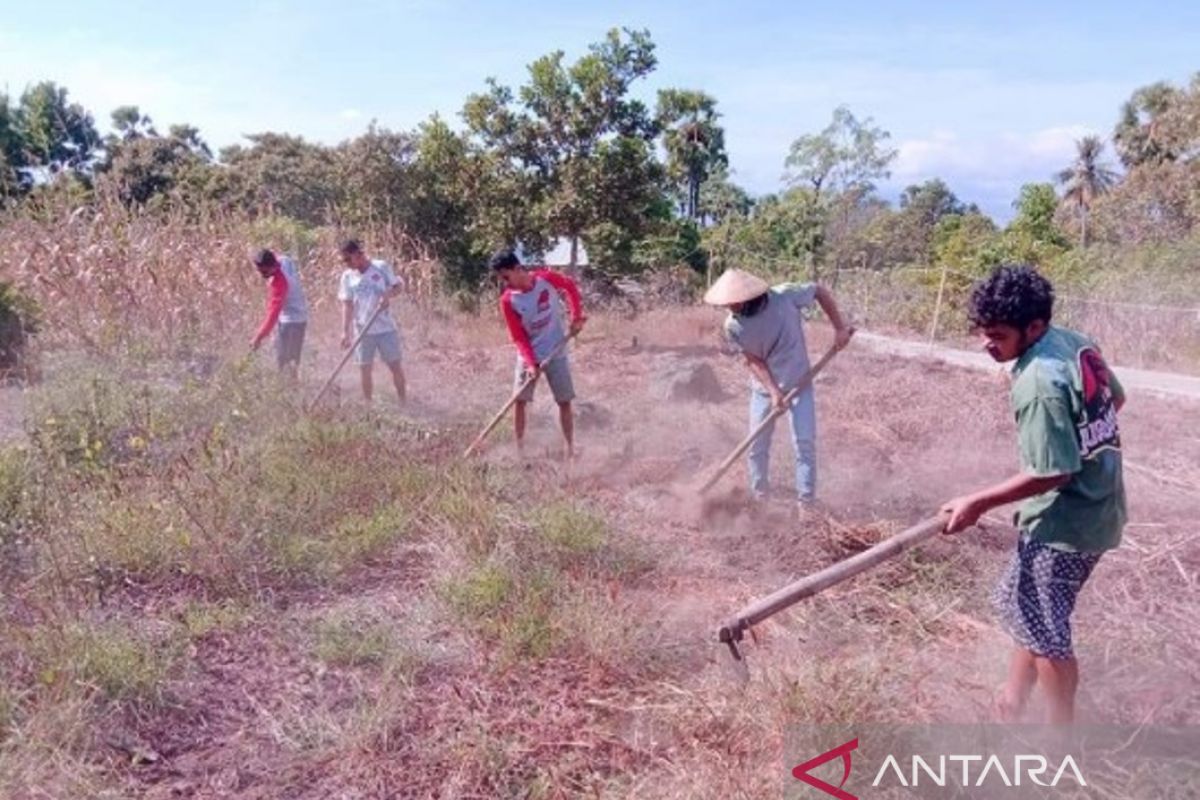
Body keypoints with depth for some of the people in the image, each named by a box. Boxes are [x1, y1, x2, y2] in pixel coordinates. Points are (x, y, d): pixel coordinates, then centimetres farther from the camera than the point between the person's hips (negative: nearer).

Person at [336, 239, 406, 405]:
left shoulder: (382, 267, -5)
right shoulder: (347, 276, 1)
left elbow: (397, 287, 3)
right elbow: (347, 305, 1)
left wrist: (388, 294, -20)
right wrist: (345, 331, -6)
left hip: (386, 328, -2)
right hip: (362, 331, 2)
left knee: (395, 365, 3)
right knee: (365, 369, 4)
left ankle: (403, 401, 16)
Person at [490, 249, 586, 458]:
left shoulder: (546, 278, -15)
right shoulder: (507, 300, -14)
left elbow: (571, 286, 5)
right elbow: (518, 337, -11)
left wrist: (576, 316, -3)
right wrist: (531, 363, -22)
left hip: (556, 352, 0)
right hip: (529, 355, 0)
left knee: (565, 401, 4)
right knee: (519, 400, -5)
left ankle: (570, 450, 14)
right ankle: (520, 449, 6)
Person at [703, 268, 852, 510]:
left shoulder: (784, 296, -24)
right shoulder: (733, 326, -18)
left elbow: (820, 292, -8)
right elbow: (754, 360, -11)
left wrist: (839, 328, -10)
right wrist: (773, 391, -21)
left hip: (798, 384, -2)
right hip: (764, 388, 2)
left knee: (804, 442, -4)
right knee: (758, 446, 8)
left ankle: (806, 504, 7)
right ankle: (760, 496, 30)